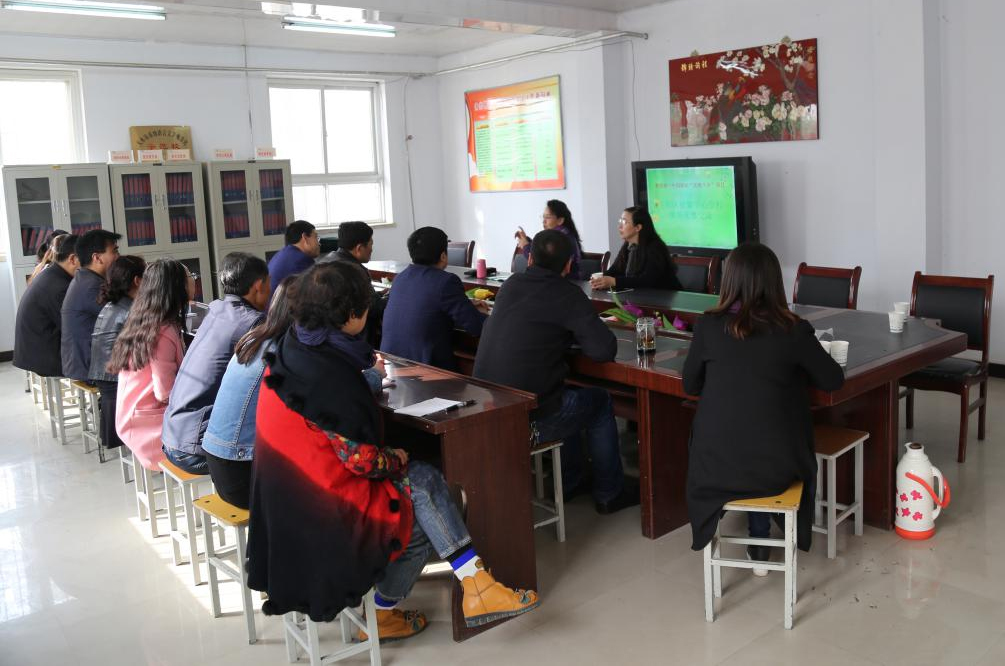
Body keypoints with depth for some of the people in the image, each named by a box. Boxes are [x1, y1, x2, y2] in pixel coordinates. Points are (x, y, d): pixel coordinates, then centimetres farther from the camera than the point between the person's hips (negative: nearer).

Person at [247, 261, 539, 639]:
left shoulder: (293, 349, 2)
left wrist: (366, 366, 34)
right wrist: (396, 460, -2)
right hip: (327, 506, -9)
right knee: (422, 522, 8)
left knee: (425, 478, 10)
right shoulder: (331, 377, -27)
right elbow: (361, 459, -22)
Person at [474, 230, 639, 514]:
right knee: (600, 401, 19)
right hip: (526, 421, -6)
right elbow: (605, 350, -15)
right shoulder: (567, 295, -13)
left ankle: (570, 482, 43)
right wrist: (579, 333, 5)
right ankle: (609, 493, 31)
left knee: (564, 394, 32)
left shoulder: (509, 286, 7)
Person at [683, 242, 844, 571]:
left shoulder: (708, 326, -7)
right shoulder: (793, 330, -9)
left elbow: (690, 386, 5)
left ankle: (759, 546, 46)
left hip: (715, 466, 0)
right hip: (775, 468, 0)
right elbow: (833, 380, 4)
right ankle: (759, 544, 47)